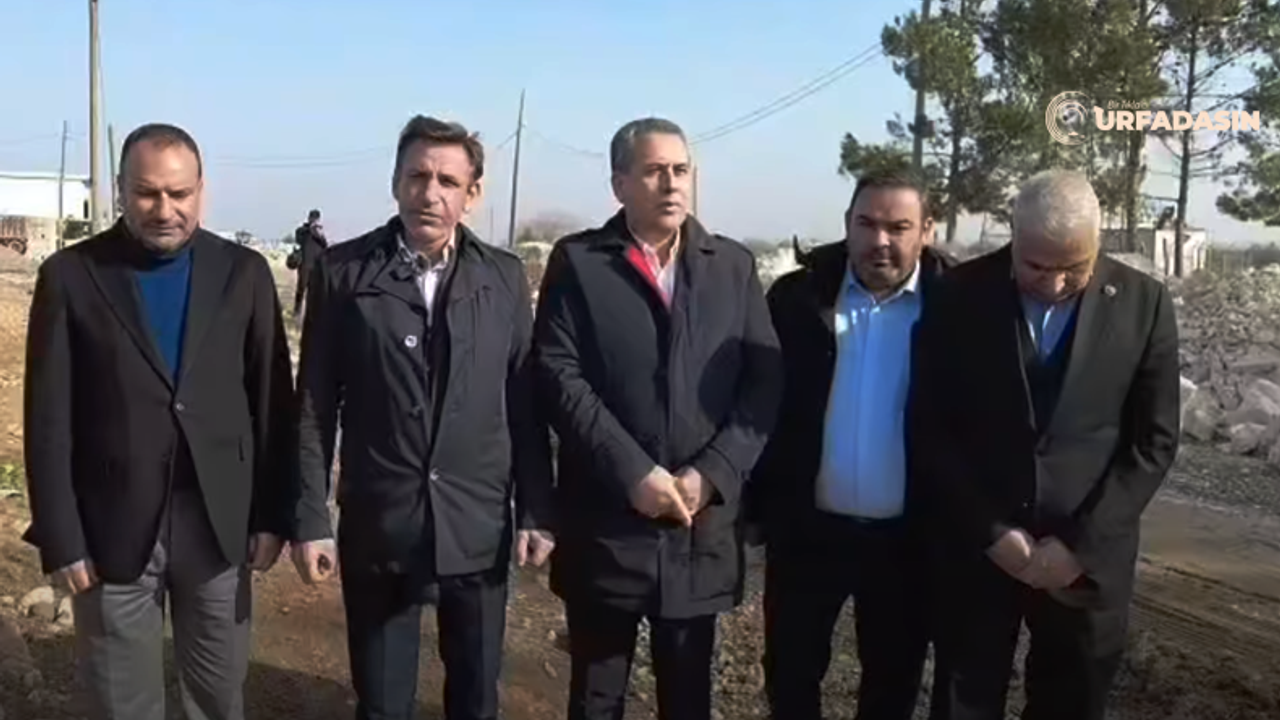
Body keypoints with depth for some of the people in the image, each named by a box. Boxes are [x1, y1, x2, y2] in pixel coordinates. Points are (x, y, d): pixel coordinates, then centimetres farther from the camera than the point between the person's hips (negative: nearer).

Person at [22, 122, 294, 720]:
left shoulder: (244, 273, 0)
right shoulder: (70, 275, -4)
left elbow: (272, 402, 2)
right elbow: (48, 421, -4)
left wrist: (272, 513, 0)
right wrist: (60, 537, -6)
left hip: (218, 525, 1)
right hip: (112, 529, -1)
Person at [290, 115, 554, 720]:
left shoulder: (505, 276, 1)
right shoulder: (342, 271, -3)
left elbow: (525, 403, 2)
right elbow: (315, 406, -2)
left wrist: (536, 512, 0)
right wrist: (310, 518, -4)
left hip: (479, 529, 1)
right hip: (376, 529, -1)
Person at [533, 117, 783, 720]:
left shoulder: (734, 265, 8)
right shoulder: (577, 261, 0)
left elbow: (764, 381, 1)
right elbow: (560, 376, -9)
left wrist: (711, 475, -11)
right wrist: (632, 474, -17)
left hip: (702, 524, 2)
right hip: (605, 522, -2)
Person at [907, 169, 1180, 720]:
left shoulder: (1143, 303, -3)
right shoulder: (957, 297, -6)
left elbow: (1153, 441, -2)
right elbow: (927, 429, -4)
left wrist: (1081, 544, -9)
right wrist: (992, 531, -10)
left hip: (1087, 560, 1)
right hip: (975, 549, 0)